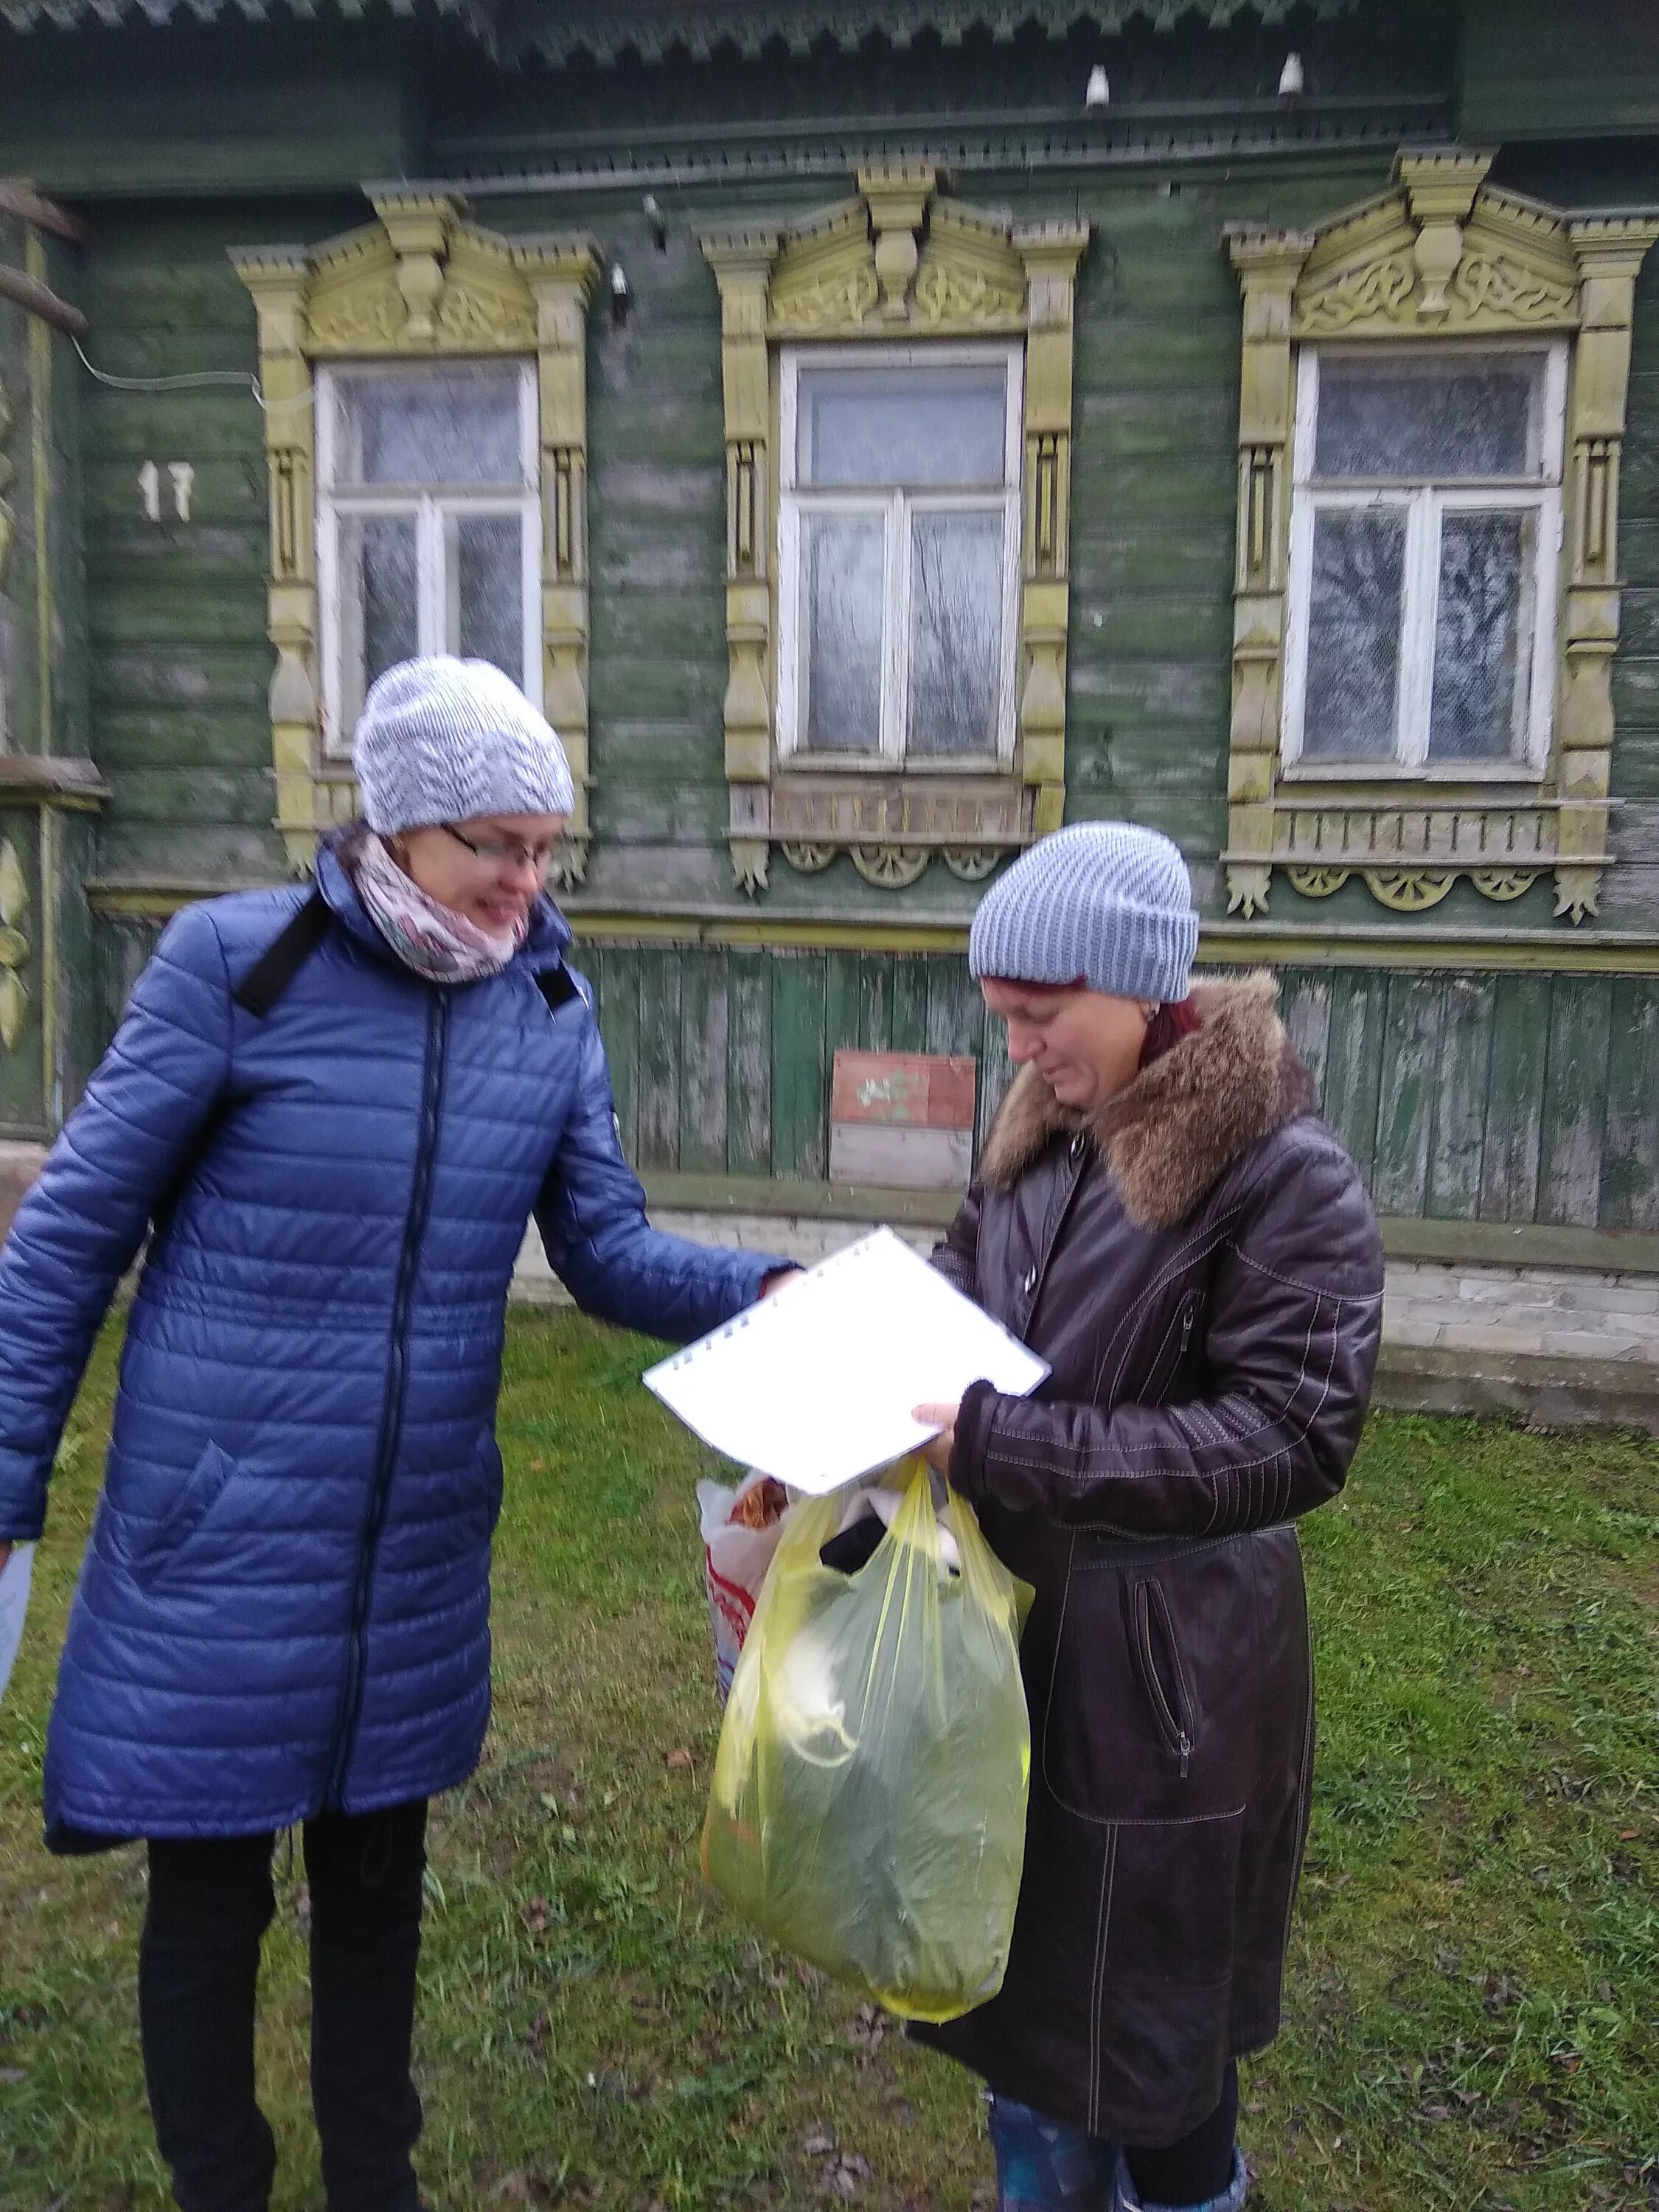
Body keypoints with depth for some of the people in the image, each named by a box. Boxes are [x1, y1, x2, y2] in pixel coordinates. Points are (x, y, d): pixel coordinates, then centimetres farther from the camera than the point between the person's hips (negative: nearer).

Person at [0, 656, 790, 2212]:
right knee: (209, 1893, 13)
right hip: (218, 1534, -3)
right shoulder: (236, 962, -14)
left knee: (377, 1870, 21)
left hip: (419, 1540, 4)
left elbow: (610, 1252, -1)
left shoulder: (549, 1007, -2)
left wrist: (762, 1294, -19)